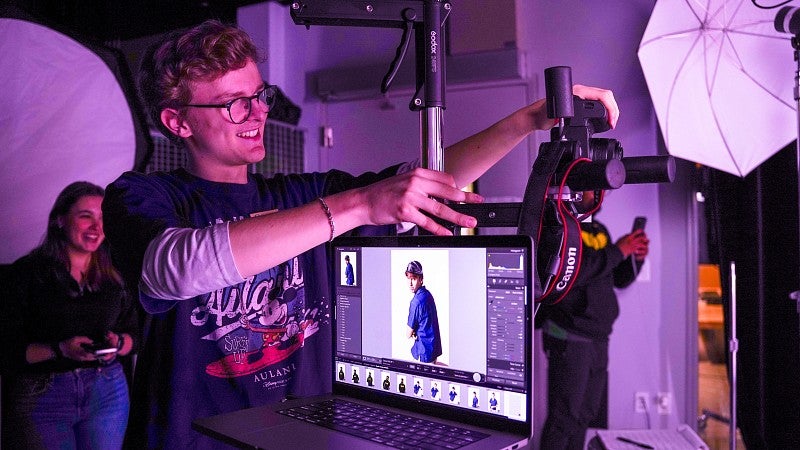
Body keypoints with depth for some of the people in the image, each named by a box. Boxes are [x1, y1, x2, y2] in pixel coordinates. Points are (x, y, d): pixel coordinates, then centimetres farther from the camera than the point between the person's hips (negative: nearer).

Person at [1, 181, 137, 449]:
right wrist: (60, 349, -21)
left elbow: (133, 336, 11)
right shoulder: (26, 273, -5)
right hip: (42, 396, -3)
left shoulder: (114, 276, 7)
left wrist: (118, 344, -10)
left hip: (108, 393, 3)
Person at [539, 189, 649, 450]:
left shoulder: (599, 229, 16)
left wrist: (636, 256, 0)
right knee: (564, 418, -5)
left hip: (598, 338, 8)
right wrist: (617, 251, -15)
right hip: (569, 338, -8)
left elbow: (619, 279, 20)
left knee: (585, 416, 13)